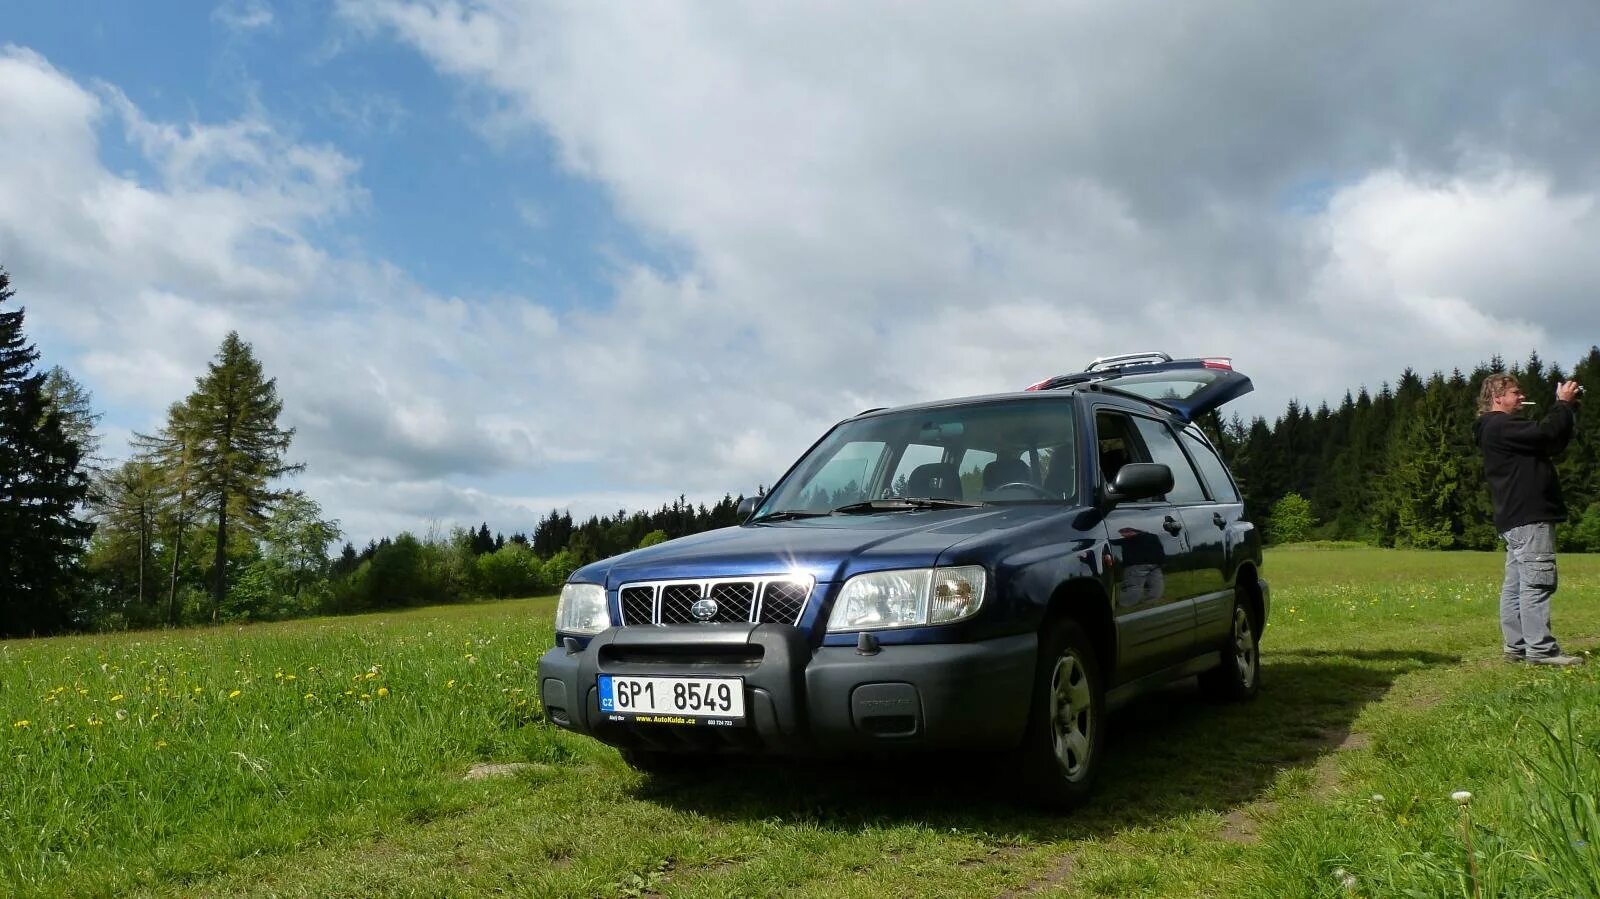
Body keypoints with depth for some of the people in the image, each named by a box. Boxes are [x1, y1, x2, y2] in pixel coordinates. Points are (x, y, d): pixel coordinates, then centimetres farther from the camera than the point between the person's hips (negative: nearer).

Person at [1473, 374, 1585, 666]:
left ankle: (1517, 646, 12)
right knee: (1536, 582, -12)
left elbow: (1555, 443, 23)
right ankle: (1541, 649, -13)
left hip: (1515, 519, 11)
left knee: (1516, 585, 9)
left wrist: (1567, 407, 13)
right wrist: (1564, 404, -6)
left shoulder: (1499, 427, 24)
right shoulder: (1500, 426, -9)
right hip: (1529, 518, -11)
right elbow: (1545, 434, -21)